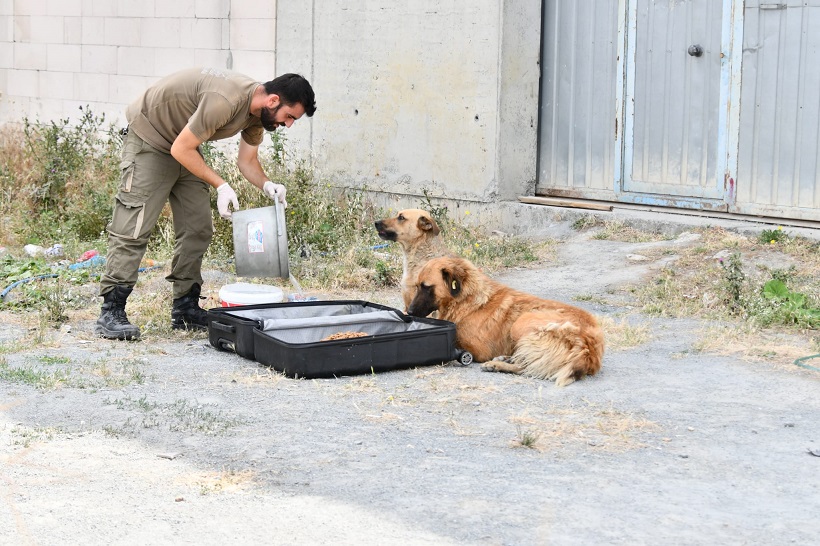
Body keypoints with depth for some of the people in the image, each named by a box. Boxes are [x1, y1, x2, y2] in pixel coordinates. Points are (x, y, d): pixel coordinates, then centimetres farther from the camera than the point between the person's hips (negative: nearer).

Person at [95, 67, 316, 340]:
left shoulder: (258, 111, -6)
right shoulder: (225, 101, -35)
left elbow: (247, 161, 6)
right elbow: (181, 149, -28)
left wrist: (267, 185, -14)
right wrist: (220, 186, -27)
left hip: (185, 147, 9)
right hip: (149, 137, -9)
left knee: (198, 230, 5)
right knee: (134, 228, -14)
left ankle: (186, 310, 11)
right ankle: (111, 313, -12)